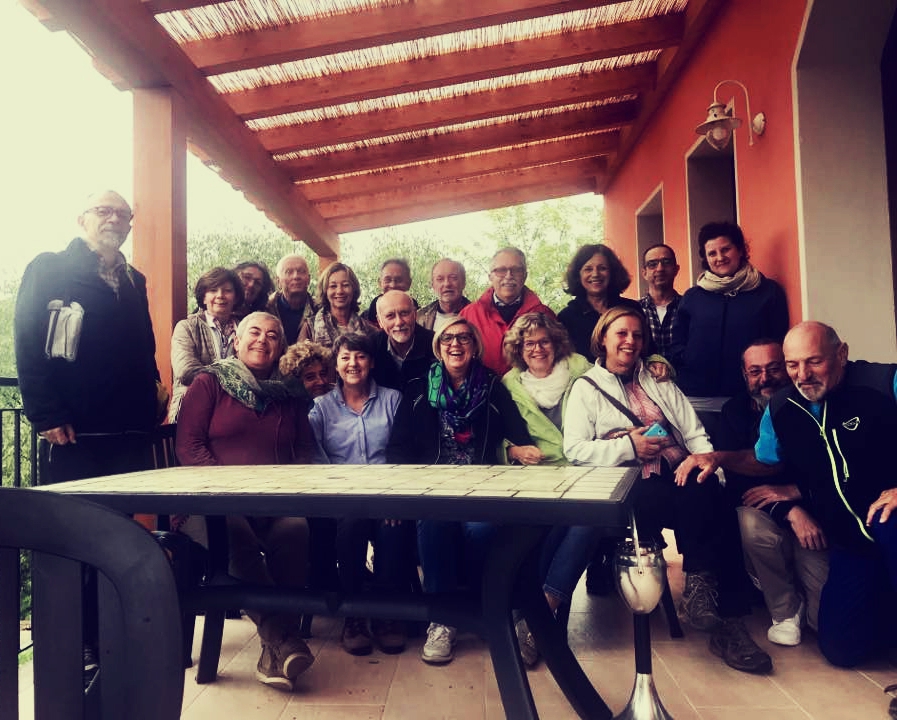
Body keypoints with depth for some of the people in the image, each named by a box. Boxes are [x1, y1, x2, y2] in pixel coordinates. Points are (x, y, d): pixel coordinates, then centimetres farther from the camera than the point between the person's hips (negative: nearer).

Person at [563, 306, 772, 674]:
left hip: (677, 474, 4)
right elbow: (574, 449, -1)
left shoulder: (660, 383, 24)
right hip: (629, 484, -3)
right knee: (692, 503, -33)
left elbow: (695, 433, 13)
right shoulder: (586, 387, 12)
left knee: (705, 493, -32)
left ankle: (702, 594, -26)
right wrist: (628, 447, -11)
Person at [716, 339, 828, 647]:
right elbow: (736, 481, -9)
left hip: (810, 514, -1)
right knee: (753, 526, -36)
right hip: (763, 509, 1)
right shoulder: (735, 411, 0)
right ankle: (785, 610, -8)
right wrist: (790, 511, -22)